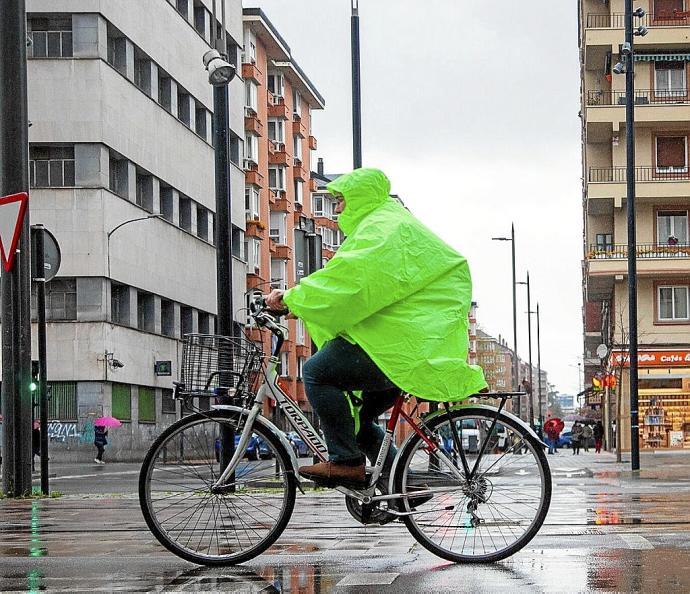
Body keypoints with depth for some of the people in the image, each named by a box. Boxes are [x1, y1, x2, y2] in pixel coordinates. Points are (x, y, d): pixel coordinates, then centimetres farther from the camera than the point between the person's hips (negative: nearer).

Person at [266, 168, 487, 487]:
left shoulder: (383, 227, -10)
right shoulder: (393, 224, 26)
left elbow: (348, 276, -22)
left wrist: (292, 297, -14)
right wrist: (299, 301, 15)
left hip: (402, 345, -11)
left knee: (317, 371, -14)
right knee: (356, 416, 16)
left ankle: (346, 462, -15)